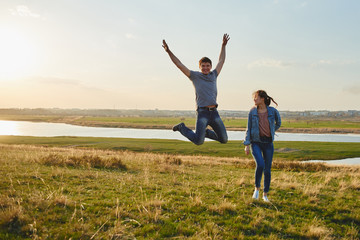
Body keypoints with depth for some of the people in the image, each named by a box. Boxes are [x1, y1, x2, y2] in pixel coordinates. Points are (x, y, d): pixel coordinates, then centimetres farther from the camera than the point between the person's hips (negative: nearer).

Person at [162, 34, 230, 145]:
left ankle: (206, 132, 28)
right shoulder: (195, 76, 5)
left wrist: (223, 45, 34)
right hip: (202, 112, -5)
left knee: (224, 139, 3)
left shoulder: (213, 75, 17)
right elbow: (179, 64, 2)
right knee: (198, 141, -14)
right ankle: (182, 128, 13)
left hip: (214, 112, 5)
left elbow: (221, 61, 30)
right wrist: (168, 51, -3)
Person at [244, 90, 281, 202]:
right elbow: (249, 128, 0)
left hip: (268, 143, 1)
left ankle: (265, 195, 19)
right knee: (260, 165, -22)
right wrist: (247, 144, -5)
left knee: (267, 169, 4)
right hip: (256, 143, -1)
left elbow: (278, 123, 17)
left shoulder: (273, 111, -3)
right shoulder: (252, 112, -2)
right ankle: (257, 188, 2)